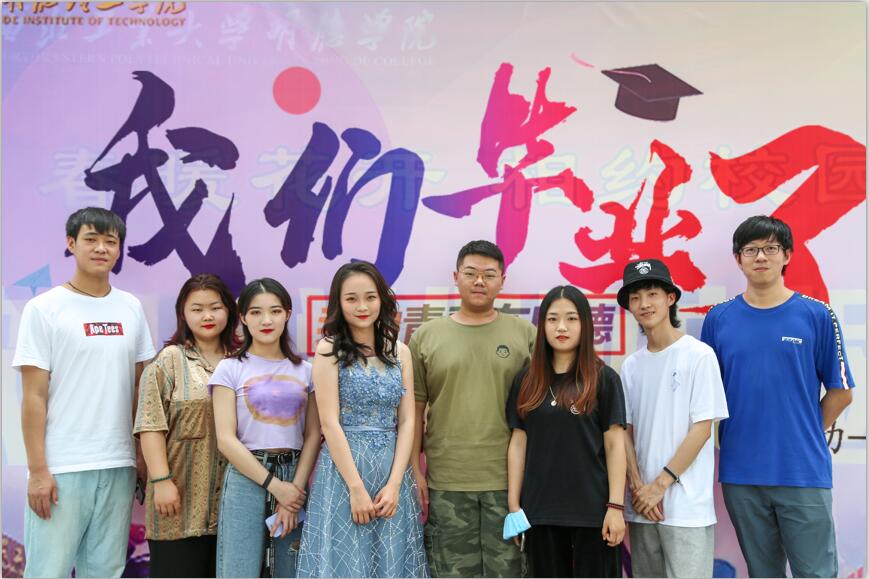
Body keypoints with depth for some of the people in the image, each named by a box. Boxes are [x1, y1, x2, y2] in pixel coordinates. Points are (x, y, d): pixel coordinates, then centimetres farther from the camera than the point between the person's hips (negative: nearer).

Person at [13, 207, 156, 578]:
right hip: (61, 468, -4)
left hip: (119, 465, 4)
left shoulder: (131, 308, 9)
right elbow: (34, 396, -6)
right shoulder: (44, 308, -4)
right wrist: (38, 470, -10)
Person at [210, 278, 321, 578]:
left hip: (294, 478, 3)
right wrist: (275, 485, -11)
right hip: (246, 479, -3)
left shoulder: (304, 370, 9)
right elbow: (226, 439, -6)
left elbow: (313, 435, 4)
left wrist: (296, 487, -9)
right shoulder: (230, 369, 1)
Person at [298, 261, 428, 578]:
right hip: (343, 468, -3)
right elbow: (329, 423, -9)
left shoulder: (400, 351, 8)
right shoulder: (329, 349, -3)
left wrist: (394, 483, -6)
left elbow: (406, 421, 4)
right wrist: (356, 487, -13)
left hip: (392, 470, 4)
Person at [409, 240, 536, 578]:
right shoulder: (426, 336, 5)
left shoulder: (526, 334, 4)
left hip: (509, 479, 0)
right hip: (446, 481, 0)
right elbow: (415, 408, 5)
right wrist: (414, 470, 1)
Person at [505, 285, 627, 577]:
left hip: (592, 510, -2)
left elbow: (615, 444, -3)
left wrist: (616, 506, -8)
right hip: (540, 511, 3)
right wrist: (513, 504, 3)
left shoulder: (603, 378, -1)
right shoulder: (526, 381, 6)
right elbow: (518, 443, 6)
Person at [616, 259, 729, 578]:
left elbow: (702, 428, -9)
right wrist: (638, 487, -5)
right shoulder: (631, 365, 9)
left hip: (687, 507, -5)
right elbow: (626, 431, 8)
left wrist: (660, 485, -11)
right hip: (642, 506, 5)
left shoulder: (699, 355, -6)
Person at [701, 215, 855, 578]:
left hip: (804, 472, -2)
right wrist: (730, 441, 4)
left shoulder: (817, 315, -2)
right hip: (741, 474, 2)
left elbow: (840, 392, 3)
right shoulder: (719, 320, 3)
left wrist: (805, 435, 5)